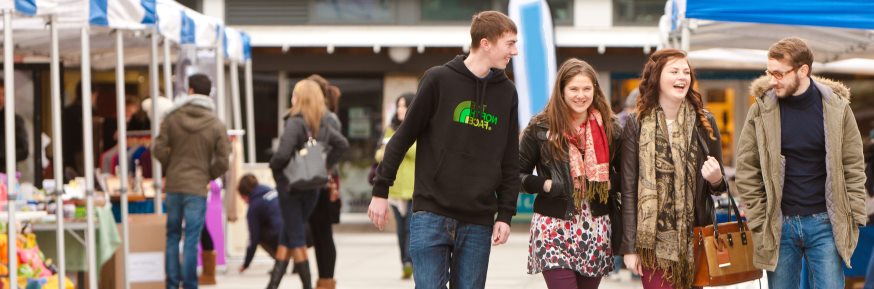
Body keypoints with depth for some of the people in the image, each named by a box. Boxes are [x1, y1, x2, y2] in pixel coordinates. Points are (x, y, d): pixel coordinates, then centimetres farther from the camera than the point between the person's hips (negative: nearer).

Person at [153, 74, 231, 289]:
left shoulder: (172, 118, -1)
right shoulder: (217, 126, -5)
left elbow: (159, 149, -2)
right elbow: (223, 162, -6)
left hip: (173, 185, 2)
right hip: (197, 187, -2)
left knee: (172, 236, 12)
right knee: (191, 239, 0)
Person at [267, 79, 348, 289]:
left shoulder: (295, 123, -18)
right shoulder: (323, 124, 4)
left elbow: (282, 154, -27)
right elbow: (342, 144, 11)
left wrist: (274, 166, -7)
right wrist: (325, 165, 11)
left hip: (291, 186, -6)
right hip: (312, 187, 6)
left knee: (296, 238, 3)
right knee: (287, 236, 16)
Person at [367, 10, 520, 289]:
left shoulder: (507, 92, 8)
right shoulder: (439, 79, -3)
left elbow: (510, 162, 11)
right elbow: (403, 137, 1)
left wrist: (505, 214, 5)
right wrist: (381, 191, 0)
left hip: (478, 223, 3)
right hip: (432, 216, -3)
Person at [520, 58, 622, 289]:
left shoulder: (609, 128, 7)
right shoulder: (541, 128, -1)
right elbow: (517, 174, 4)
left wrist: (611, 184, -3)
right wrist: (544, 185, -11)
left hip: (596, 229, 3)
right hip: (554, 229, -3)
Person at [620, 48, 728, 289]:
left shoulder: (704, 122, 7)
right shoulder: (637, 125, 0)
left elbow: (719, 186, 15)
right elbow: (628, 190, 0)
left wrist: (716, 180, -9)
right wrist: (629, 247, -4)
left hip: (694, 239, 2)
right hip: (654, 240, -2)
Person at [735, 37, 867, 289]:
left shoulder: (836, 107, -1)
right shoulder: (762, 110, -3)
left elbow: (853, 167, 3)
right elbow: (747, 170, 0)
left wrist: (855, 218, -2)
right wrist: (759, 221, -4)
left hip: (825, 223, 0)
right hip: (779, 225, 0)